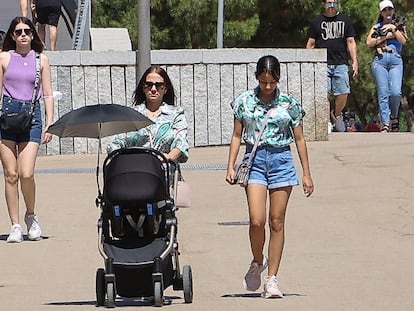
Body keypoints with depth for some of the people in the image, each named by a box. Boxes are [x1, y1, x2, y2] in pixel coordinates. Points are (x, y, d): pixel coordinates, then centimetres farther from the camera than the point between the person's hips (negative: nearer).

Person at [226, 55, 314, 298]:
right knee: (257, 220, -13)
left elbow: (299, 139, 8)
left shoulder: (289, 103, 3)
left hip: (281, 160, 0)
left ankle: (272, 279, 3)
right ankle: (258, 261, 15)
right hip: (254, 160, 0)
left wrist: (307, 174, 6)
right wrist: (231, 166, 0)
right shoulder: (245, 102, 4)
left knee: (277, 222, -1)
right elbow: (237, 136, 9)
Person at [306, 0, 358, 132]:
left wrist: (355, 61, 4)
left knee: (343, 93, -7)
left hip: (341, 63, 1)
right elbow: (310, 43, 12)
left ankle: (337, 115, 19)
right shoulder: (317, 22, 11)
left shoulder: (344, 20, 14)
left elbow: (350, 42, 13)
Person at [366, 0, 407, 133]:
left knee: (396, 92, -15)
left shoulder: (399, 26, 20)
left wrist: (394, 29, -5)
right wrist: (386, 36, 0)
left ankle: (394, 117, 9)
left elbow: (403, 40, 4)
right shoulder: (376, 27, 19)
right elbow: (369, 42, 6)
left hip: (396, 60, 0)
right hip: (380, 60, 0)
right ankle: (385, 123, -10)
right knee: (383, 94, -9)